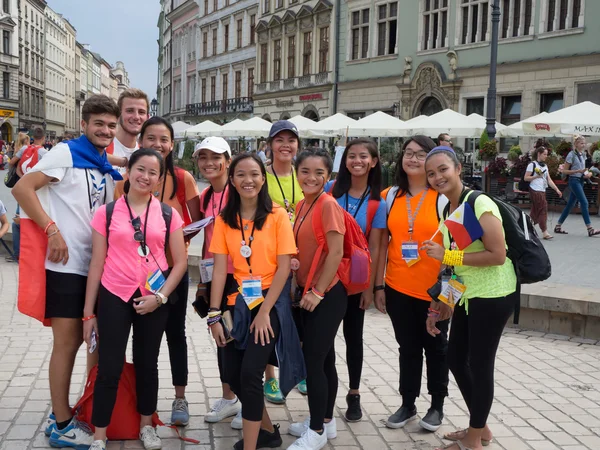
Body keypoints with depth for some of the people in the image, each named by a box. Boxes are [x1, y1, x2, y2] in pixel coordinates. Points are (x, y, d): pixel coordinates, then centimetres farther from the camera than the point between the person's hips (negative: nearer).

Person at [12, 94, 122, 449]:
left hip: (96, 265, 8)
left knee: (88, 338, 13)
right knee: (68, 341, -2)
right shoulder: (66, 153, -8)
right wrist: (52, 230, -20)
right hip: (66, 264, -7)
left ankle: (65, 412, 28)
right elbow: (22, 188, -15)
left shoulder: (109, 169, 13)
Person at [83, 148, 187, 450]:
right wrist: (88, 312, 1)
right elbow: (96, 264, 1)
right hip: (114, 297, -1)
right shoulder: (106, 213, -1)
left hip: (153, 299, 1)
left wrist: (160, 296, -9)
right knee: (109, 368, 1)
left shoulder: (168, 215, 1)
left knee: (147, 364, 14)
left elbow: (180, 262, 3)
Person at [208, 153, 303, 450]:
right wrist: (215, 314, -8)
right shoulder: (224, 220, 3)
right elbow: (219, 268, -1)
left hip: (270, 303, -4)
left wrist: (264, 312, -14)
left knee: (250, 374, -14)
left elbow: (284, 267, -9)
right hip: (238, 304, 4)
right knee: (233, 376, 7)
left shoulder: (277, 216, -6)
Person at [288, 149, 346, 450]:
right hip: (308, 292, 8)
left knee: (312, 360, -4)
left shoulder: (328, 204, -16)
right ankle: (325, 421, 29)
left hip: (326, 295, -8)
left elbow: (336, 252, -20)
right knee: (323, 358, 16)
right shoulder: (302, 205, 10)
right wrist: (292, 262, -1)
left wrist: (318, 292, -18)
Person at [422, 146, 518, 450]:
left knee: (480, 365, 2)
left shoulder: (479, 204, -19)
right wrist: (444, 304, 9)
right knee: (455, 358, 16)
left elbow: (498, 255, -25)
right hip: (467, 295, 9)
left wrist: (447, 256, -23)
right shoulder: (446, 209, 7)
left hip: (493, 296, -9)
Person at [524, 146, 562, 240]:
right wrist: (536, 176, -20)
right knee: (543, 209, -12)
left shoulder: (545, 166, 18)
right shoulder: (532, 164, -5)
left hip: (542, 191, 8)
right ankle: (544, 232, -12)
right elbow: (526, 178, -8)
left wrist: (557, 190, 8)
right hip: (535, 190, -8)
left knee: (535, 211, 8)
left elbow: (549, 180, 15)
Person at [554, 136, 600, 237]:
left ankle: (558, 227, 16)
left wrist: (587, 173, 2)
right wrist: (578, 171, -20)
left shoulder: (582, 155, 12)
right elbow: (564, 171, -10)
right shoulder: (571, 155, -10)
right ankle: (590, 229, -12)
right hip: (574, 180, -8)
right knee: (584, 203, -13)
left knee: (570, 204, 9)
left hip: (581, 181, 8)